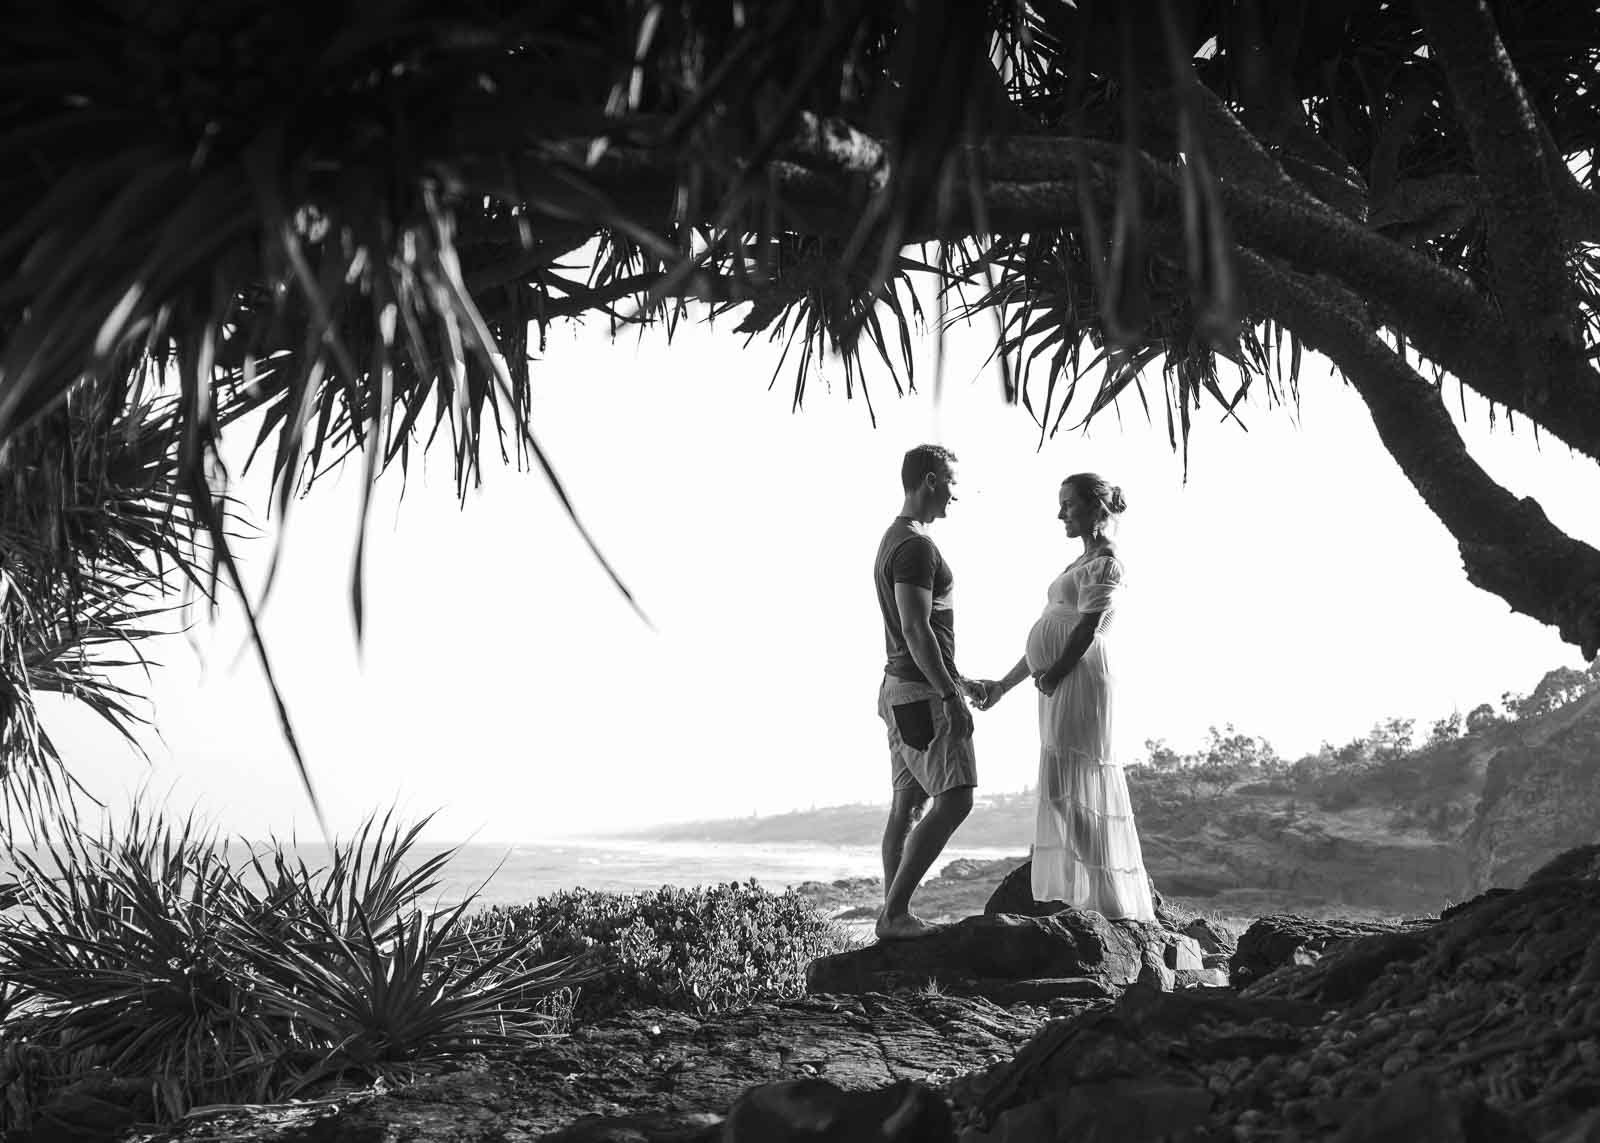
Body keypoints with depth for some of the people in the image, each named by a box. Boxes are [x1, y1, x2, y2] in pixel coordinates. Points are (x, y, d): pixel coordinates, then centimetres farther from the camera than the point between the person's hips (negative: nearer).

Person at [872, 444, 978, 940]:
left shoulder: (894, 539, 17)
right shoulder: (916, 546, -16)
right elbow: (916, 629, -23)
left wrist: (951, 680, 26)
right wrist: (950, 698, -22)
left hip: (901, 688, 10)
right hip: (922, 690, -10)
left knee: (907, 804, 10)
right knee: (953, 801, -10)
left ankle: (894, 914, 12)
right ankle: (895, 912, -10)